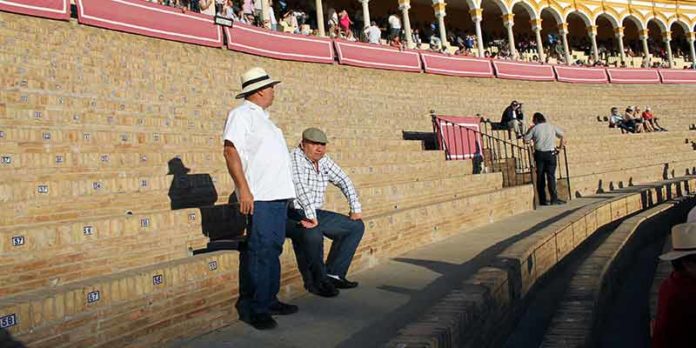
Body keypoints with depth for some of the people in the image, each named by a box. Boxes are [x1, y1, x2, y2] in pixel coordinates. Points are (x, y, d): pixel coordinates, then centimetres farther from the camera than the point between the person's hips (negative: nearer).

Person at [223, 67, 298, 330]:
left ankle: (269, 300, 20)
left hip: (278, 194, 9)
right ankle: (252, 308, 0)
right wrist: (244, 190, -21)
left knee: (273, 249, 12)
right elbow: (231, 151, -15)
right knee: (259, 251, -8)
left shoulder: (263, 118, 23)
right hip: (259, 197, -9)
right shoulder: (242, 114, -5)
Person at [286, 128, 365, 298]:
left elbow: (344, 181, 15)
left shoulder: (324, 160, 10)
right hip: (291, 214, -9)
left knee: (356, 226, 7)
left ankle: (333, 274, 7)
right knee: (313, 234, -39)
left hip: (314, 213, 9)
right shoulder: (295, 158, -15)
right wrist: (311, 217, -39)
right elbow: (302, 188, -29)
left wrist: (356, 209, 8)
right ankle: (317, 281, -14)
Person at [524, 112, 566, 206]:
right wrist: (560, 147, 25)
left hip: (539, 154, -1)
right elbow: (562, 136, 17)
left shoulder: (534, 128, 1)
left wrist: (530, 130, 14)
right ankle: (554, 198, -9)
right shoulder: (552, 127, 8)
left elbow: (526, 140, -1)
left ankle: (542, 200, 4)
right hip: (550, 153, 1)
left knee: (540, 177, 5)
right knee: (551, 176, -1)